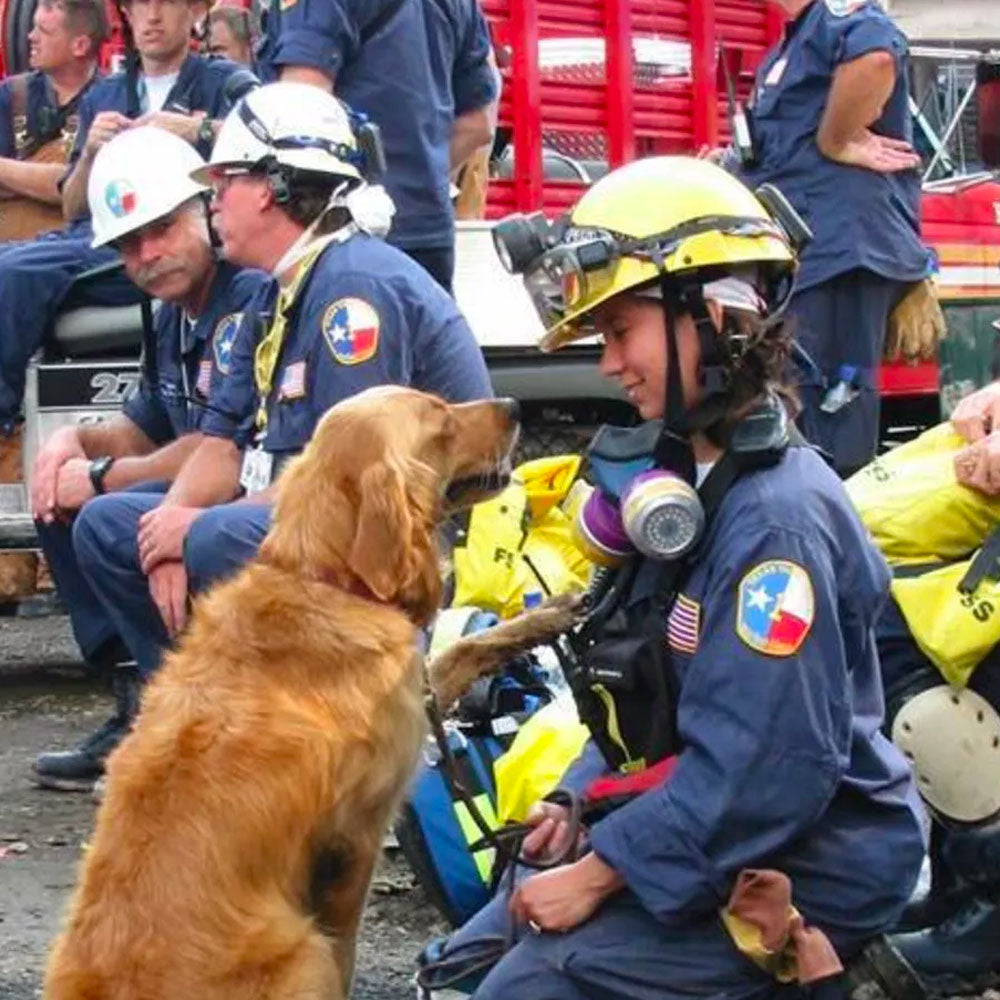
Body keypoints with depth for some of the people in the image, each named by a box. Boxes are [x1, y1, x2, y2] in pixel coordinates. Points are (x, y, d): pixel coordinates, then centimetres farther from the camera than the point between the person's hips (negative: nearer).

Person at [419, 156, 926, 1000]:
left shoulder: (775, 519, -24)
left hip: (806, 870, -10)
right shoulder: (690, 472, 8)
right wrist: (581, 801, 6)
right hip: (706, 832, 10)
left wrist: (602, 872, -21)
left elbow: (760, 777, -28)